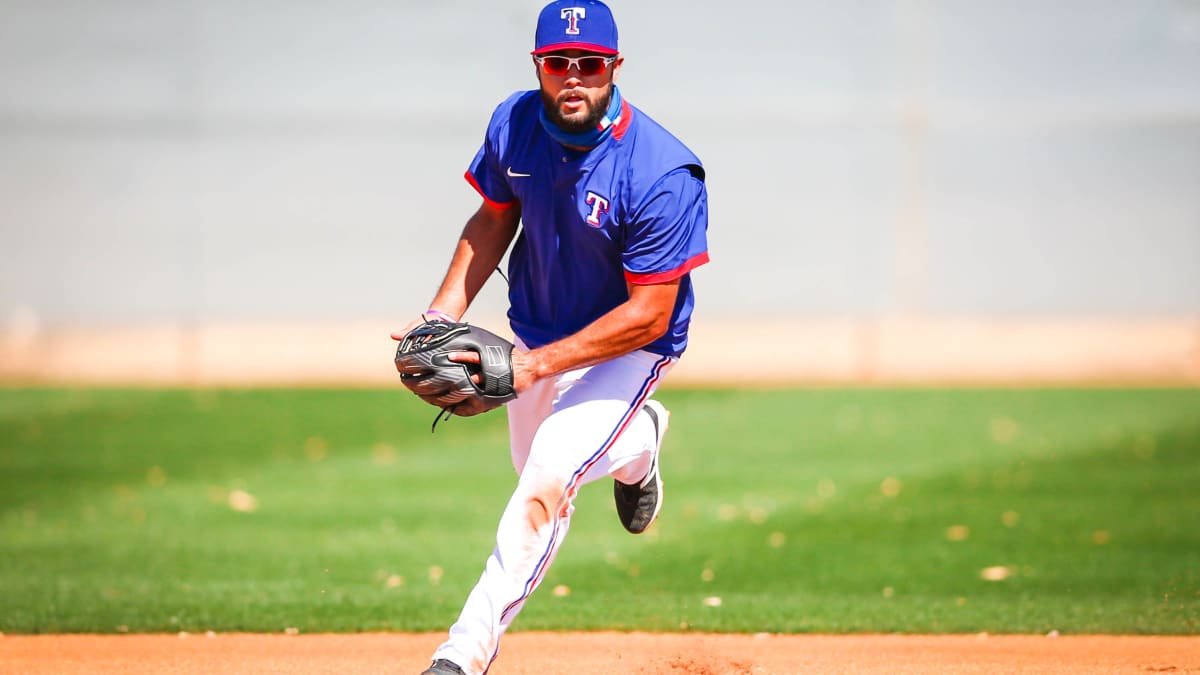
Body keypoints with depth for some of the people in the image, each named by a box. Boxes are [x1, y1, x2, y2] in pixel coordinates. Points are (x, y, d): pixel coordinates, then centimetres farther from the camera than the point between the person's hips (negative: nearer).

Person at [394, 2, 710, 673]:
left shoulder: (662, 175, -32)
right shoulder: (515, 125, -15)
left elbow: (649, 315, -30)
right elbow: (495, 219, 4)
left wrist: (535, 365, -34)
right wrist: (443, 313, -10)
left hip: (629, 347, -6)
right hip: (536, 332, 6)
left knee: (549, 477, -24)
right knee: (537, 471, 23)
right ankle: (637, 442, 54)